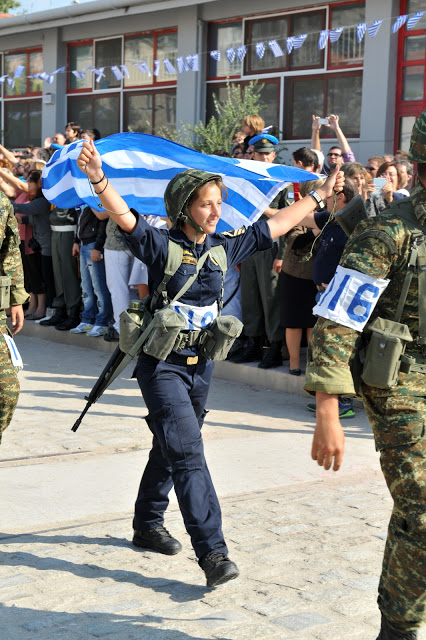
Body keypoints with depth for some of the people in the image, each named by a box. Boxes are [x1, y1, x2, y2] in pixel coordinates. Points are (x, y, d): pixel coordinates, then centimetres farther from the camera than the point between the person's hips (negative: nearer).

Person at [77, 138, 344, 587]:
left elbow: (278, 224, 14)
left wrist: (320, 195, 20)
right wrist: (98, 180, -47)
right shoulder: (161, 245, -12)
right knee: (187, 451, -14)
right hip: (162, 364, -6)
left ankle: (147, 526, 37)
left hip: (201, 365, 6)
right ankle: (212, 551, -16)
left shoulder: (226, 246, 4)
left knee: (170, 450, 19)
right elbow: (123, 216, -29)